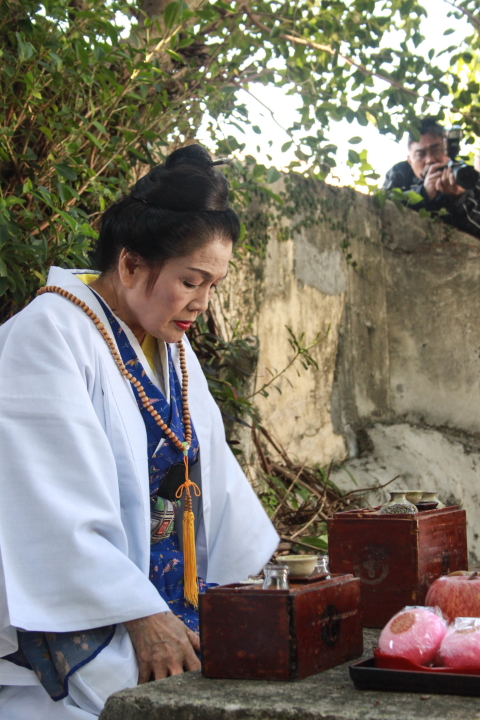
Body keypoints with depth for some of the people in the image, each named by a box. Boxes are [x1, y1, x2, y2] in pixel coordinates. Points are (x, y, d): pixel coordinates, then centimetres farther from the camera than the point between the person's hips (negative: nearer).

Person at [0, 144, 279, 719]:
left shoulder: (173, 348, 14)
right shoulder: (46, 335, -12)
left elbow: (212, 476, 15)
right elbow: (61, 508, -17)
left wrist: (261, 581, 10)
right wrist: (142, 617, -18)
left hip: (169, 619, 7)